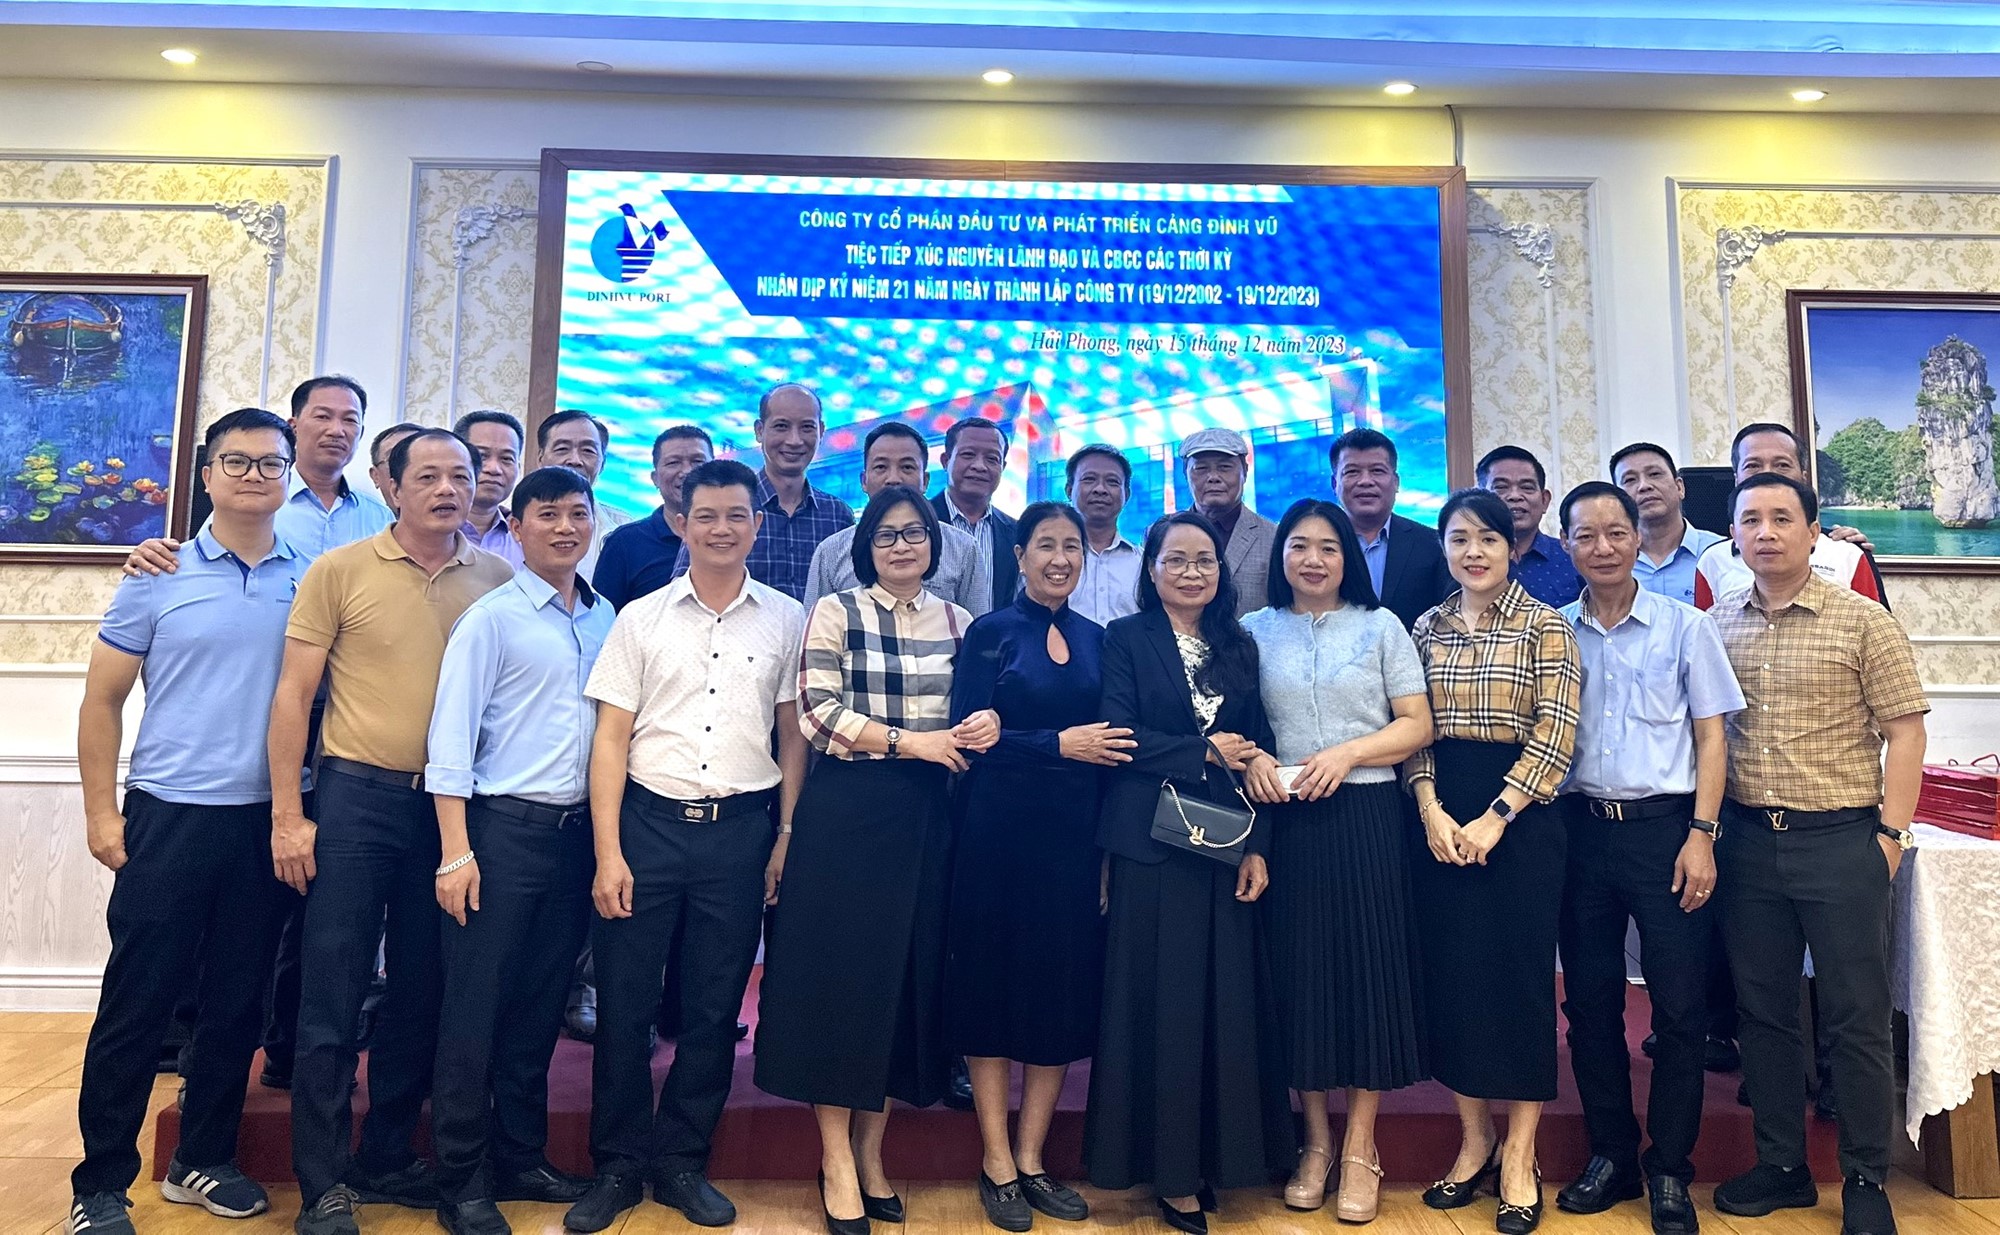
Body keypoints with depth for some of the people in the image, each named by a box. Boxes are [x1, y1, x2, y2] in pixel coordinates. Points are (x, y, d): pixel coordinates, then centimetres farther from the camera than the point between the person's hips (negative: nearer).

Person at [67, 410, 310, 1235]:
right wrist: (101, 812, -3)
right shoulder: (161, 576, -1)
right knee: (137, 1003, 5)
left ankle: (203, 1161, 28)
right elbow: (102, 699, 2)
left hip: (267, 820, 2)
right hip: (169, 817, -2)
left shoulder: (312, 579, 3)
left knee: (238, 1002, 12)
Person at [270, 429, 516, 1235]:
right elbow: (293, 695, -2)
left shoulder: (498, 579, 4)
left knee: (422, 993, 13)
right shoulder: (340, 571, -2)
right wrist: (287, 815, -6)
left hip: (452, 804, 3)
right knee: (331, 993, 2)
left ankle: (388, 1158, 30)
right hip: (357, 797, -2)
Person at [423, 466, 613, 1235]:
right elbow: (451, 737, -9)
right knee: (475, 1005, 3)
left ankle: (521, 1156, 28)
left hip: (577, 831, 5)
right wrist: (456, 852, -13)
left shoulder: (604, 618, 9)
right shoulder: (491, 617, -6)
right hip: (504, 827, -5)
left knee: (541, 1004, 14)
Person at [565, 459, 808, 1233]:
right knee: (624, 1003, 6)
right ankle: (618, 1165, 25)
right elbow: (611, 738, 2)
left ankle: (681, 1162, 27)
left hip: (741, 828, 1)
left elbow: (793, 735, 8)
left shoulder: (786, 619, 5)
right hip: (648, 821, 0)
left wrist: (786, 838, 1)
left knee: (713, 1009, 9)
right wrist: (608, 853, -5)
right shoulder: (641, 618, 3)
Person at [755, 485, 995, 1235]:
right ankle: (835, 1158, 12)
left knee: (908, 973, 7)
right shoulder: (835, 612, -1)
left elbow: (974, 710, 16)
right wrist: (908, 741, -16)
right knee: (842, 971, -1)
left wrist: (985, 726, -8)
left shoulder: (957, 622, 11)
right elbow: (817, 713, -10)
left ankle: (871, 1150, 22)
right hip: (847, 809, -4)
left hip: (925, 813, 4)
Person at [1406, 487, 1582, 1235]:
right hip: (1440, 818, 4)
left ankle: (1519, 1157, 16)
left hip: (1519, 816, -3)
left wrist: (1495, 817, -16)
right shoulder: (1426, 628, 9)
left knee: (1520, 973, 2)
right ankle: (1473, 1142, 23)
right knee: (1451, 973, 7)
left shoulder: (1544, 625, -3)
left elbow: (1556, 734, -10)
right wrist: (1430, 811, -9)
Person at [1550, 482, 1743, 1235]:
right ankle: (1611, 1156, 23)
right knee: (1590, 1001, 9)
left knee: (1679, 1005, 1)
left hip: (1665, 827, -2)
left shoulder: (1683, 626, 1)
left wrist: (1701, 834, -7)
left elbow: (1710, 734, 1)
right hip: (1580, 828, 2)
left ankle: (1669, 1171, 16)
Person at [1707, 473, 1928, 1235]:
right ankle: (1781, 1166, 27)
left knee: (1856, 1020, 5)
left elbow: (1904, 730, -4)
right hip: (1746, 840, 4)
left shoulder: (1862, 620, -4)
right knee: (1763, 1010, 12)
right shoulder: (1716, 625, 5)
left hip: (1840, 838, -3)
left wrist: (1891, 832, -8)